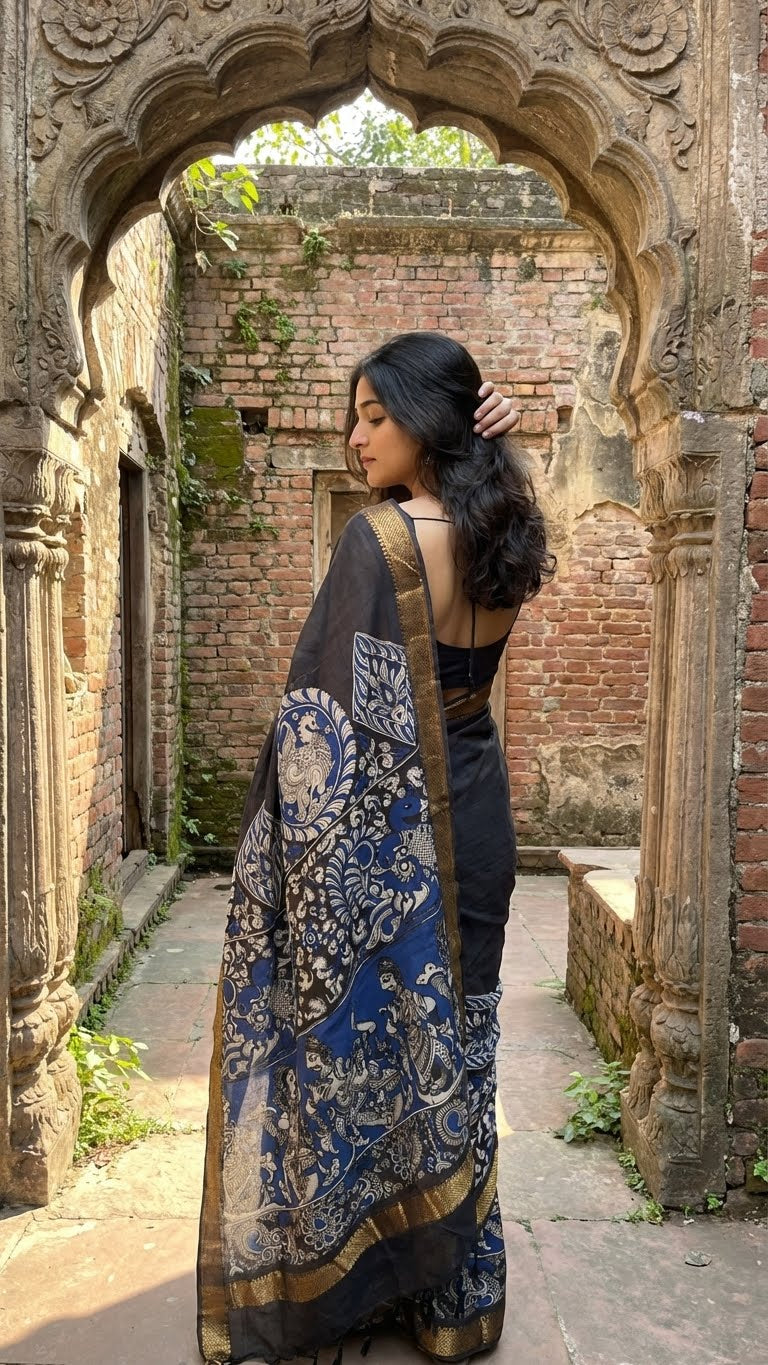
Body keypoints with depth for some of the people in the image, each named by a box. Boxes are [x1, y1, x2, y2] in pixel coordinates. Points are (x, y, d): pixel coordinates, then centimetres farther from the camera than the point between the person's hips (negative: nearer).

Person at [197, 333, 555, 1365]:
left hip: (386, 835, -7)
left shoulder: (380, 538, -18)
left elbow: (330, 714, -20)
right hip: (475, 820, 7)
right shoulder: (500, 536, 2)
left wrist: (283, 852, -10)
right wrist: (486, 445, 6)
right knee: (449, 1044, 17)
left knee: (361, 1037, 8)